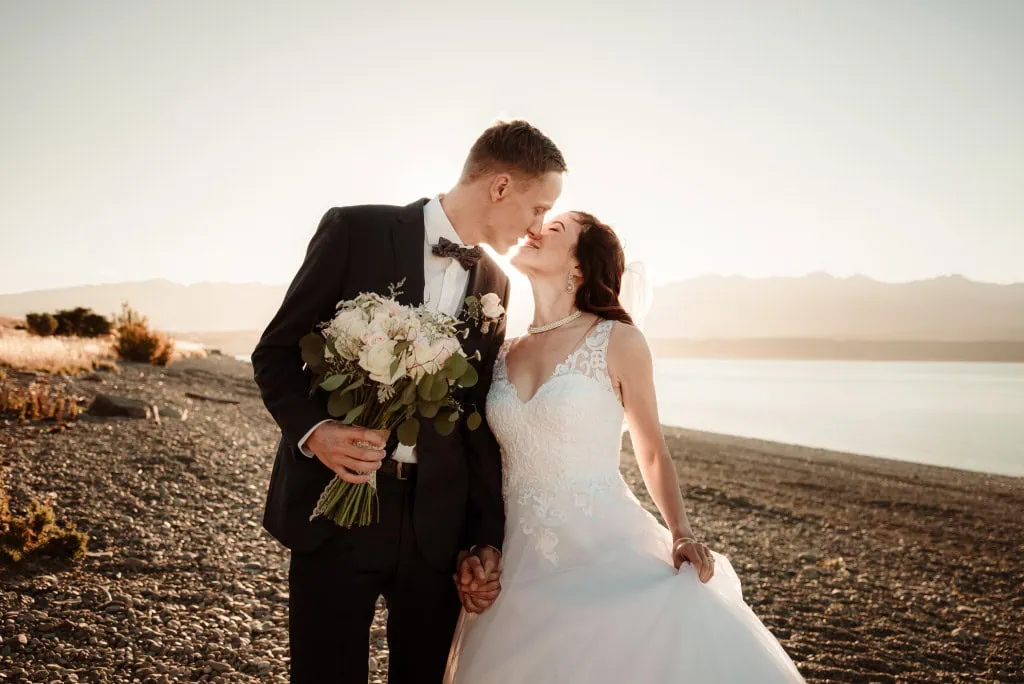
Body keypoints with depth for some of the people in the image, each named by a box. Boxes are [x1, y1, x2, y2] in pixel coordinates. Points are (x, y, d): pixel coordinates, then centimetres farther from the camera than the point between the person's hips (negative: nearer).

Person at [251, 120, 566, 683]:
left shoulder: (493, 285, 9)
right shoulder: (357, 231, -6)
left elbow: (481, 418, 11)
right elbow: (276, 351, -3)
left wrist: (487, 536, 7)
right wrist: (313, 430, -21)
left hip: (439, 520, 5)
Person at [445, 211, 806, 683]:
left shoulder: (618, 341, -4)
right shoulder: (501, 355, 7)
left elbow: (653, 453, 3)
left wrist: (681, 534, -11)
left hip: (608, 555, -3)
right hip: (521, 565, 3)